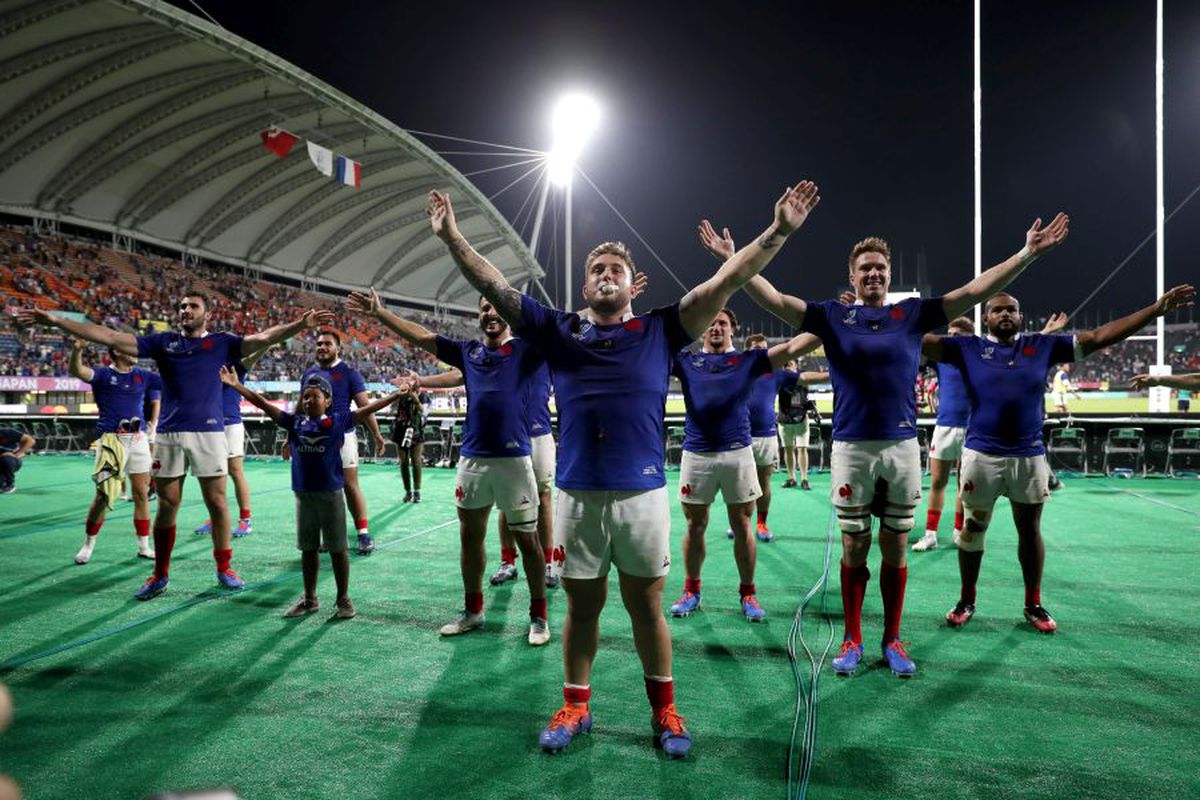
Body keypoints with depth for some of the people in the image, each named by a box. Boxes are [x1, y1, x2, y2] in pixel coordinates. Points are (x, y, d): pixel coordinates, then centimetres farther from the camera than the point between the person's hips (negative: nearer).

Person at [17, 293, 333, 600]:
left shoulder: (221, 342, 5)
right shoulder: (163, 341, 10)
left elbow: (263, 338, -9)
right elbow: (110, 337, 7)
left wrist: (300, 325, -25)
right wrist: (55, 320, 1)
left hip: (209, 433, -2)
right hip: (169, 434, 2)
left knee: (217, 502, 1)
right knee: (167, 506, 8)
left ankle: (224, 568, 15)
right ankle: (160, 575, 20)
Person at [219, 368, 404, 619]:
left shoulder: (338, 422, -5)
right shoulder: (295, 422, 3)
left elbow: (367, 409, -12)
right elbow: (262, 403, 3)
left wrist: (396, 395, -21)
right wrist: (236, 385, -1)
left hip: (331, 495, -3)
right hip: (303, 495, 4)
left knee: (337, 549, 5)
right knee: (308, 548, 15)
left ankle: (343, 598, 18)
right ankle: (309, 598, 28)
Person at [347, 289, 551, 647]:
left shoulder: (525, 348, 2)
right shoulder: (467, 350, 14)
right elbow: (419, 336, 17)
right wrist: (380, 313, 16)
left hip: (514, 459, -5)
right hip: (471, 459, 5)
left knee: (527, 539, 2)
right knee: (470, 535, 14)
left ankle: (538, 617, 15)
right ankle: (472, 610, 31)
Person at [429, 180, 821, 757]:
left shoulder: (659, 330, 5)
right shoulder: (558, 331, 8)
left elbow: (723, 284, 0)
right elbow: (494, 286, 8)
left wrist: (777, 231, -6)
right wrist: (451, 236, 4)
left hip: (643, 494, -1)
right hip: (577, 494, 1)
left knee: (646, 605, 11)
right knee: (582, 605, 15)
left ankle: (664, 710, 28)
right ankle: (575, 706, 32)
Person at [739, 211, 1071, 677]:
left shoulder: (913, 314, 8)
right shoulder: (833, 316, 4)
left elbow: (976, 291, 6)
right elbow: (774, 300, -4)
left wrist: (1028, 253, 0)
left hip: (903, 448, 2)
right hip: (851, 450, -1)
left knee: (896, 549, 10)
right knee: (853, 549, 7)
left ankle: (892, 641, 24)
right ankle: (852, 641, 20)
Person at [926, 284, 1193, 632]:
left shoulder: (1042, 346, 6)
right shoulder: (968, 347, -1)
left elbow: (1098, 336, 7)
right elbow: (921, 341, -8)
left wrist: (1155, 309, 5)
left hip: (1029, 456, 2)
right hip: (981, 455, -2)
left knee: (1030, 529, 13)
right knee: (973, 528, 8)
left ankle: (1034, 604, 28)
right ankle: (966, 601, 22)